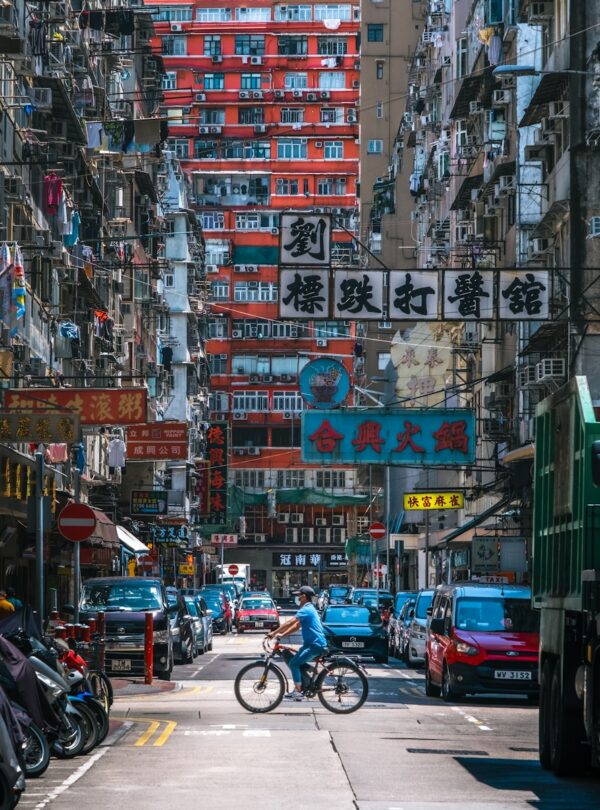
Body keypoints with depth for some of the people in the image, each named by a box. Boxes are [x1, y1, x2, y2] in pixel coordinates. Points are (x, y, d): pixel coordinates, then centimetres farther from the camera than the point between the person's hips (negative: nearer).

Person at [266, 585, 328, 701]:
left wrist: (274, 633, -18)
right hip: (311, 643, 10)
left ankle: (298, 692, -15)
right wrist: (282, 634, 9)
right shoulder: (309, 609, 19)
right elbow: (297, 626, 20)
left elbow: (290, 623, -22)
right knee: (297, 663, 16)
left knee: (293, 663, -13)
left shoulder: (306, 610, -15)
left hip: (315, 645, -10)